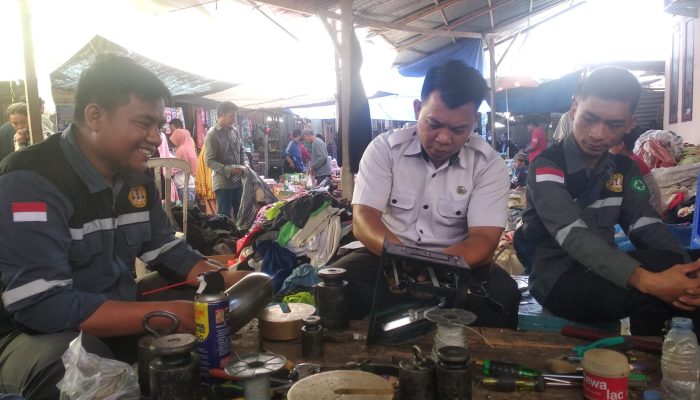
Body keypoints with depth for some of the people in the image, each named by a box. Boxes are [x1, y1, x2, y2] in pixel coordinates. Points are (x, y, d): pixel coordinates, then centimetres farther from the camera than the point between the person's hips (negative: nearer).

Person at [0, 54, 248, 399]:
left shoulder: (135, 177, 0)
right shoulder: (30, 183, -25)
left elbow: (167, 249, 9)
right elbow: (43, 306, -31)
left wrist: (225, 280, -9)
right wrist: (166, 314, -31)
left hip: (116, 309, 8)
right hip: (40, 332, -7)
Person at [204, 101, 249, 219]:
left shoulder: (235, 131, 9)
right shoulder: (212, 134, -11)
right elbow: (210, 161, -15)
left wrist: (245, 164, -1)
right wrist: (230, 170, -22)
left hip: (238, 181, 6)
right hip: (223, 183, -6)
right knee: (225, 216, 2)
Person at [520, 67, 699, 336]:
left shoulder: (624, 169, 8)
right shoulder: (547, 167, -13)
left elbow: (647, 228, -5)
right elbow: (575, 238, -28)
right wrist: (645, 280, -41)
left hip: (605, 272, 6)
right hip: (559, 279, -6)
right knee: (657, 291, -29)